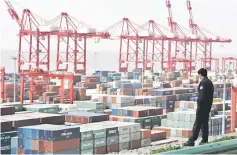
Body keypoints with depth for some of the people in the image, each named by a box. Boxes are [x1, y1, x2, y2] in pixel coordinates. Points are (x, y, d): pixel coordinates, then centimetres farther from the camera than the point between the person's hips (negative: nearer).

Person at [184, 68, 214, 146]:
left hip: (202, 106, -9)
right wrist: (209, 105, 15)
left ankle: (192, 141, -9)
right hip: (208, 106, 9)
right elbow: (211, 95, 14)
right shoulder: (210, 82, 12)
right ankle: (205, 140, 14)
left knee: (197, 124, -9)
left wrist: (199, 104, -15)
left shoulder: (203, 82, -15)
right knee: (205, 123, 13)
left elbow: (201, 96, -20)